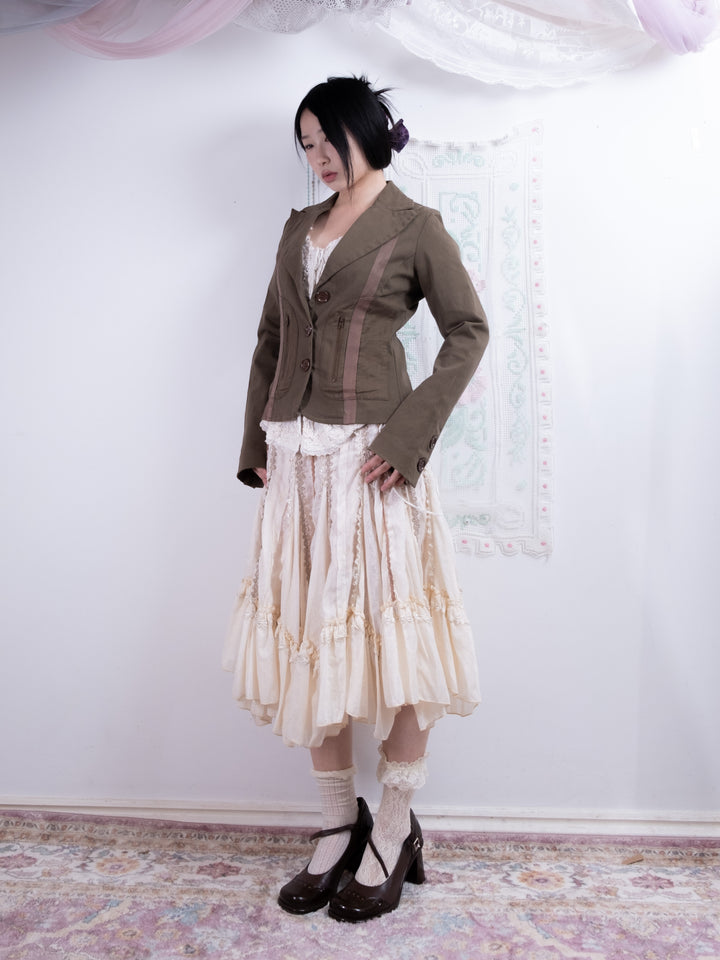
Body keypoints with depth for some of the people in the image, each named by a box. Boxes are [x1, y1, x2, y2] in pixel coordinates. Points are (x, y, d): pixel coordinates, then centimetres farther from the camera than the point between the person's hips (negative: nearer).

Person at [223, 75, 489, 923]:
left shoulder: (414, 226, 2)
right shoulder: (299, 227, 18)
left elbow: (469, 330, -4)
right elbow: (270, 340, 18)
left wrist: (409, 434, -14)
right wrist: (259, 445, 9)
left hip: (371, 456, -5)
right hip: (297, 457, 6)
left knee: (389, 635, -1)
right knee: (309, 635, 7)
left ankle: (393, 834, 16)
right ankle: (338, 826, 22)